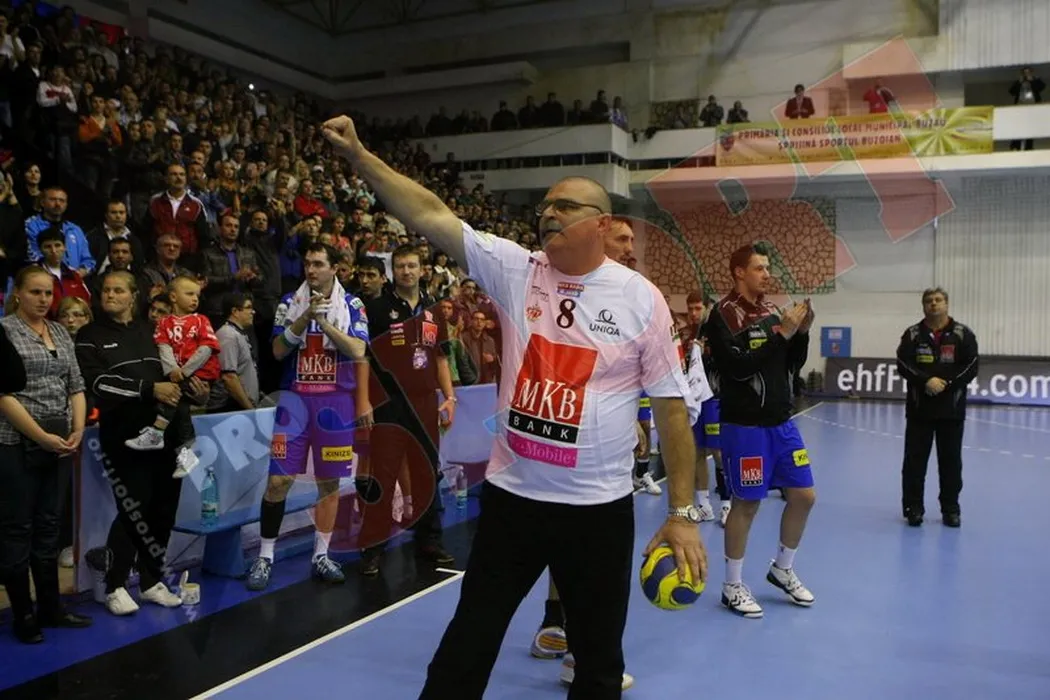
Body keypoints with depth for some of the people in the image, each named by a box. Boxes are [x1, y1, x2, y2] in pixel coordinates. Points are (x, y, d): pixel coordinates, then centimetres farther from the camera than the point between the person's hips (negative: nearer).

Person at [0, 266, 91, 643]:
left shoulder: (61, 333, 12)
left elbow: (76, 385, 12)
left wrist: (78, 429, -3)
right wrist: (42, 437, -15)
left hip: (60, 445, 6)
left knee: (49, 527, 12)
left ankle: (50, 607, 21)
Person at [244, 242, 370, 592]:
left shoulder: (352, 305, 2)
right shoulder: (290, 302, 5)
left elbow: (358, 353, -9)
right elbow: (278, 350, -4)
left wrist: (324, 322, -18)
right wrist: (305, 318, -16)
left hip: (336, 401, 0)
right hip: (295, 398, 0)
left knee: (330, 482, 6)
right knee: (279, 479, -4)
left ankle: (321, 556, 19)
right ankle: (265, 556, 10)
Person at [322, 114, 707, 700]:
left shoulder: (642, 299, -6)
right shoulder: (515, 269, -2)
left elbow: (672, 407, -3)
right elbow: (430, 215, -6)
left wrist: (683, 513, -4)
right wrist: (359, 156, -14)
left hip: (600, 508, -1)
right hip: (511, 496, 2)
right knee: (470, 640, 15)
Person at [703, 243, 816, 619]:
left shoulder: (772, 310, 9)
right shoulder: (723, 316, -12)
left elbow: (792, 365, 13)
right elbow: (737, 367, -23)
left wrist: (802, 332, -4)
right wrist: (781, 334, -22)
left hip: (781, 421, 7)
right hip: (744, 425, -7)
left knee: (803, 495, 11)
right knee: (746, 503, 1)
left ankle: (782, 570, 31)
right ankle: (732, 586, 17)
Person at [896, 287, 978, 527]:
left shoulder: (963, 334, 2)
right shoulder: (912, 334, 2)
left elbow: (971, 367, -4)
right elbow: (903, 365, -6)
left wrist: (946, 383, -16)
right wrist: (926, 381, -20)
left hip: (952, 409, 0)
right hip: (919, 408, 0)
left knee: (951, 461, 7)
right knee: (915, 460, 2)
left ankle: (951, 509, 19)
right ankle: (913, 507, 11)